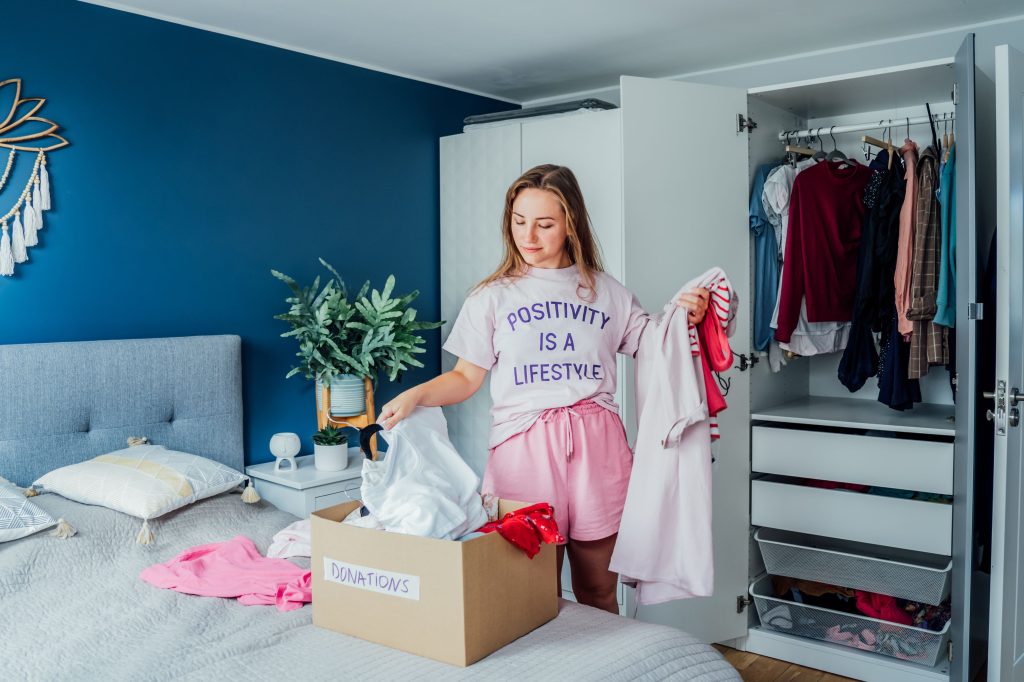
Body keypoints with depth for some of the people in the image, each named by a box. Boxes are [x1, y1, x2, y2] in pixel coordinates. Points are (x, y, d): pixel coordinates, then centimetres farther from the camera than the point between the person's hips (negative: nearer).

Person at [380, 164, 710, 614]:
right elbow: (466, 377, 6)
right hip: (524, 446, -1)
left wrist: (683, 320, -6)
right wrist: (415, 395, -10)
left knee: (598, 589, 10)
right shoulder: (492, 297, 6)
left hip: (597, 445, 2)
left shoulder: (606, 291, 10)